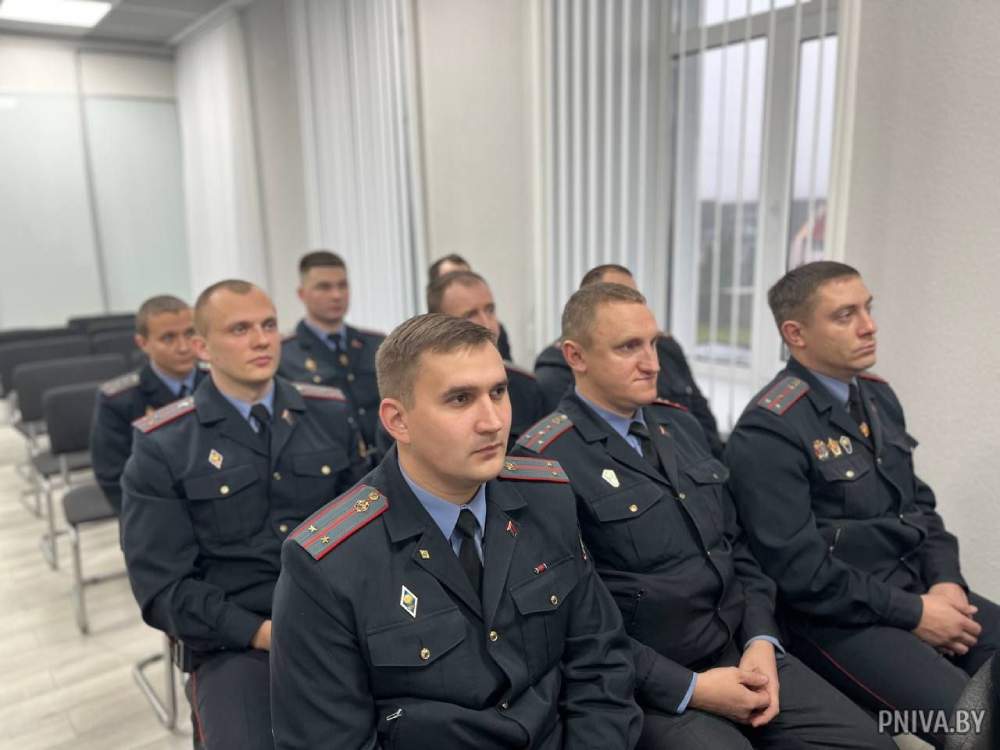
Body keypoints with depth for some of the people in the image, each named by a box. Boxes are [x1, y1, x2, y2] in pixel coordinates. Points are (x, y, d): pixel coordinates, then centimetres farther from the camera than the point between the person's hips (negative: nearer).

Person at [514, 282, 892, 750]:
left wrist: (761, 639, -2)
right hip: (648, 682, -6)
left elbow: (735, 546, 13)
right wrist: (688, 688, -16)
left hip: (742, 649, 7)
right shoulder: (547, 460, -15)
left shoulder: (681, 425, 9)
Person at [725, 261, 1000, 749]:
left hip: (918, 588, 8)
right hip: (840, 616, -8)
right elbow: (799, 568, -20)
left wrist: (944, 579, -1)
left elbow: (918, 503, 15)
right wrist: (911, 613, -14)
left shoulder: (879, 396, 9)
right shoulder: (769, 430, -18)